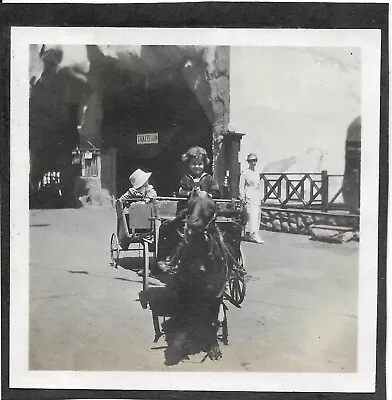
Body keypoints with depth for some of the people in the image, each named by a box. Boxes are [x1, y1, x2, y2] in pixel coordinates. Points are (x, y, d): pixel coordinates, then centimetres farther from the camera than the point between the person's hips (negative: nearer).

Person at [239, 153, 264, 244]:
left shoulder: (257, 174, 17)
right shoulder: (245, 173, -4)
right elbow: (241, 186, -5)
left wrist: (260, 198, 18)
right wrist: (243, 198, -11)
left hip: (257, 198, 8)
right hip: (249, 197, -8)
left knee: (257, 217, 7)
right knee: (252, 216, -13)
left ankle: (247, 235, 15)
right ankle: (255, 235, -17)